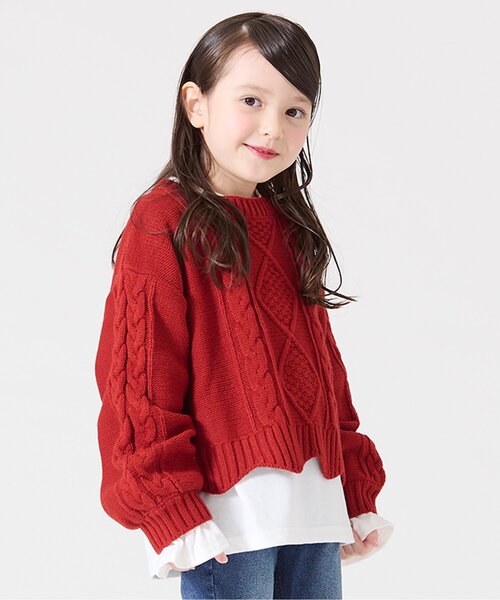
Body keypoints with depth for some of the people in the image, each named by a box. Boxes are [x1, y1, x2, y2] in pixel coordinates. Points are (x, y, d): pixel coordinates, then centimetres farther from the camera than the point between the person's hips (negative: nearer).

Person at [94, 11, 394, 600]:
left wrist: (358, 493, 16)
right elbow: (139, 382, -10)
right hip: (226, 510, -7)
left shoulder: (289, 228, 14)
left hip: (315, 505, 7)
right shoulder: (163, 224, -7)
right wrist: (171, 511, -15)